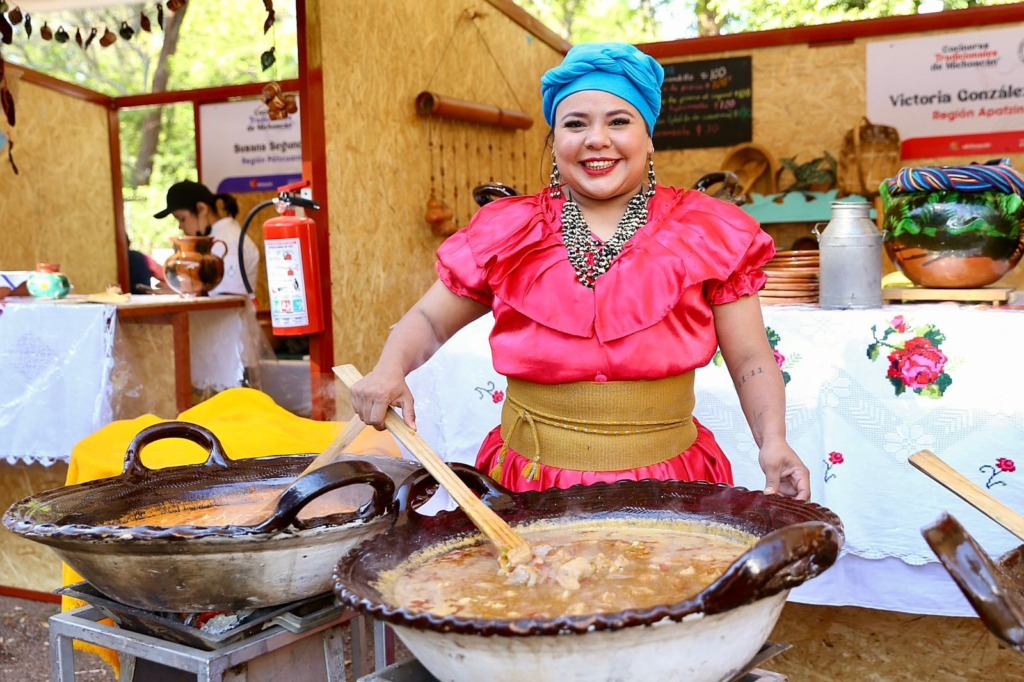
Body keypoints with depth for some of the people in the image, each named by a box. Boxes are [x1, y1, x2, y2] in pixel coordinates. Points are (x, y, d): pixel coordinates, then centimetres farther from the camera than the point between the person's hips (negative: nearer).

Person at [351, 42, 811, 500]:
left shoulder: (705, 232, -1)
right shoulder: (506, 232, 1)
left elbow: (750, 360, 1)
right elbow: (428, 322, 8)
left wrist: (773, 442, -15)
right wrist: (390, 369, -12)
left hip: (666, 487, -1)